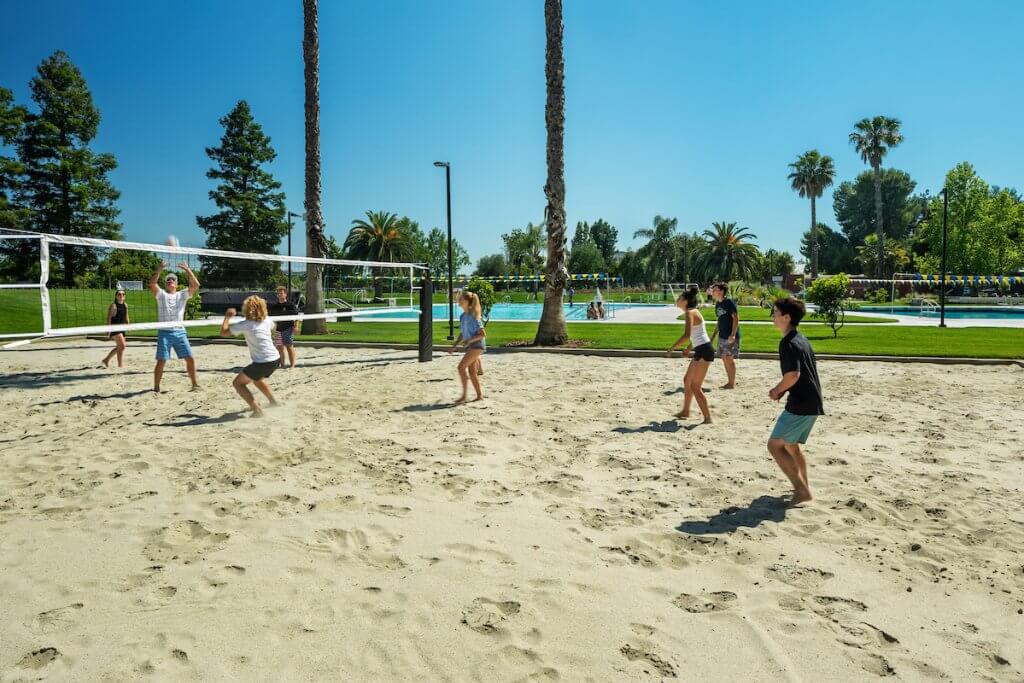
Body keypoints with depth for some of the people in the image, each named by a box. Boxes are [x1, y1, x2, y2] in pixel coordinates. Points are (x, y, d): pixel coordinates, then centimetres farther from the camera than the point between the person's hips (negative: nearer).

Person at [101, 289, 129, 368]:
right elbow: (109, 318, -14)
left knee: (119, 347, 18)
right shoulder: (113, 306, -10)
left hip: (122, 328, 8)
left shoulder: (125, 305, 11)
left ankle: (106, 360, 34)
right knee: (122, 346, -15)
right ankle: (120, 365, -8)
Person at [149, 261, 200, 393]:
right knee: (161, 361, -5)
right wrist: (160, 269, -18)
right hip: (164, 333, -2)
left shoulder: (182, 295, 12)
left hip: (180, 332, 2)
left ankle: (195, 384, 12)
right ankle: (156, 387, 4)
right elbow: (152, 283, -11)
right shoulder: (161, 294, 8)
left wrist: (188, 270, -10)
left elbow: (195, 285, -3)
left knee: (190, 358, 0)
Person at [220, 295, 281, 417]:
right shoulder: (266, 321, 8)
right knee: (257, 378, 35)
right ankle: (273, 402, 36)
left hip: (262, 363, -7)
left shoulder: (245, 325, -9)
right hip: (276, 359, 7)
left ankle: (257, 410, -4)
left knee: (237, 383, 8)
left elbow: (223, 332, -4)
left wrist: (227, 316, 9)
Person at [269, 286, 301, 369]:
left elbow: (296, 316, -5)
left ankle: (292, 365, -2)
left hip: (288, 328, -6)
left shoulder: (290, 305, -4)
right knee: (279, 347, 9)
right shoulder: (274, 306, 11)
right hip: (278, 329, 6)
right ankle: (282, 364, 20)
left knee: (289, 346, -7)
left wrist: (296, 326, -13)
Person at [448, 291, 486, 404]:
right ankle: (479, 395, 20)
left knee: (461, 367, -15)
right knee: (472, 372, 11)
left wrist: (469, 340, -24)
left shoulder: (473, 316, -16)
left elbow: (483, 334, -17)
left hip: (477, 345, -9)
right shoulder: (462, 316, 11)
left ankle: (464, 396, -11)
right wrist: (454, 346, 15)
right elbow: (462, 334, 20)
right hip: (470, 346, 9)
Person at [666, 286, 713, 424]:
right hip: (701, 350, 10)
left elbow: (686, 335, -27)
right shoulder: (693, 312, 14)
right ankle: (685, 411, 35)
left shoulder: (690, 313, -15)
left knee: (695, 387, -6)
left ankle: (708, 418, -1)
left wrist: (671, 348, -22)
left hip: (704, 351, -10)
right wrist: (689, 348, 30)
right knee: (687, 380, 22)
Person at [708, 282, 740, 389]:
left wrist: (733, 334, -23)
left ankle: (732, 383, 3)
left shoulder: (729, 302, -12)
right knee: (724, 359, 10)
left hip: (730, 337, -8)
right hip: (722, 336, 8)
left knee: (729, 358, -5)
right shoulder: (717, 304, 12)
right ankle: (729, 382, 19)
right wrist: (713, 336, 20)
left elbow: (736, 318, -16)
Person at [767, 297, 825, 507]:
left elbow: (793, 374, -28)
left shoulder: (788, 343, -17)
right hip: (813, 403, 10)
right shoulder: (801, 339, 14)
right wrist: (782, 390, 12)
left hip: (800, 405, -10)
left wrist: (777, 390, -11)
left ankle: (801, 490, -4)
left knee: (774, 445, -4)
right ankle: (804, 488, 27)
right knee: (791, 445, 21)